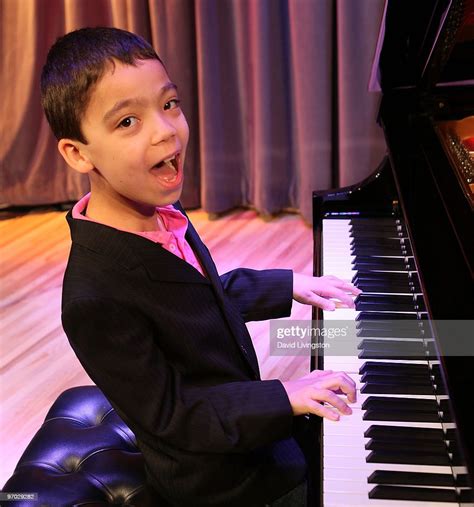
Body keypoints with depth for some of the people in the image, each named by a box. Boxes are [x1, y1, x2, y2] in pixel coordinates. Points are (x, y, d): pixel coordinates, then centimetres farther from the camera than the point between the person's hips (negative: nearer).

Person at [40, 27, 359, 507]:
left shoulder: (159, 212, -10)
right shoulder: (96, 297, -36)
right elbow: (166, 417, -27)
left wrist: (289, 286, 8)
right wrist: (283, 397, -29)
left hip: (239, 412, 7)